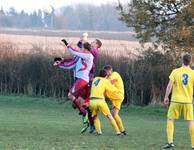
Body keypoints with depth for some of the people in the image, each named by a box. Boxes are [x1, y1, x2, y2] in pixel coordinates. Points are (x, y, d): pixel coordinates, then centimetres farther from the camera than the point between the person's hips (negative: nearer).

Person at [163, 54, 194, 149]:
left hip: (176, 101, -1)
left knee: (170, 120, 11)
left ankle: (170, 142, 3)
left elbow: (169, 86, -7)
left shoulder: (175, 72, -3)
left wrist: (166, 97, 3)